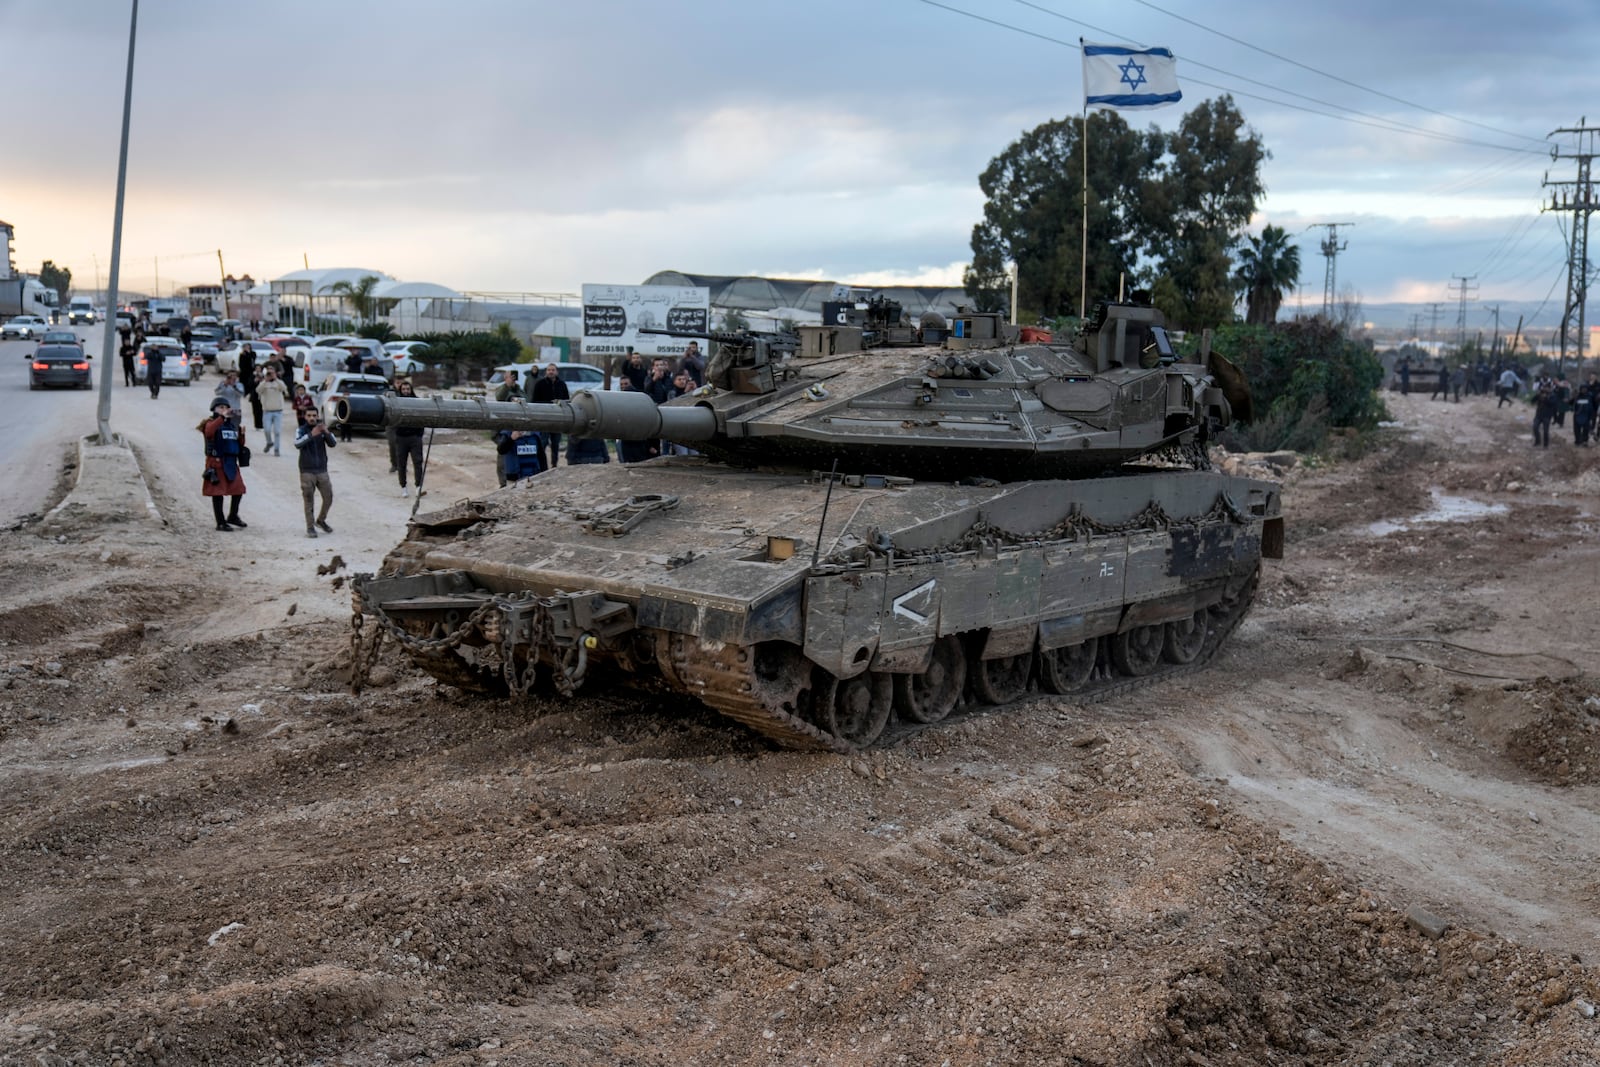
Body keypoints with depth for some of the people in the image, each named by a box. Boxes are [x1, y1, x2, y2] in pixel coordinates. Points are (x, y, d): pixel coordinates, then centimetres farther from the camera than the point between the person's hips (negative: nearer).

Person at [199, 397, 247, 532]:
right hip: (216, 462, -7)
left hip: (231, 462, 7)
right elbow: (209, 431, -30)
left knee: (238, 489, 11)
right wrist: (222, 417, -36)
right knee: (218, 492, -1)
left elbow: (240, 444, 17)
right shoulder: (211, 422, -5)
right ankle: (221, 523, 4)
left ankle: (233, 516, 30)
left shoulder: (233, 424, 14)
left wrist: (242, 434, -4)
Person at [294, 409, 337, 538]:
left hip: (322, 470, 3)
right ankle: (310, 528, 7)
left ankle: (321, 521, 29)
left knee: (328, 498, 7)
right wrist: (311, 435, -37)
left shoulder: (322, 429, 4)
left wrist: (326, 432, -28)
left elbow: (332, 444, -9)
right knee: (308, 500, -2)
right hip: (307, 471, -3)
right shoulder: (301, 430, -4)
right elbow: (298, 444, -22)